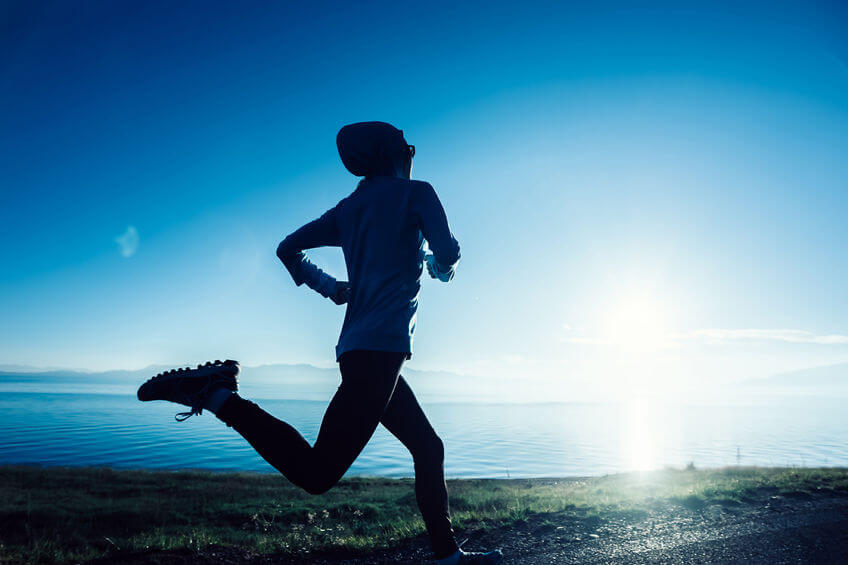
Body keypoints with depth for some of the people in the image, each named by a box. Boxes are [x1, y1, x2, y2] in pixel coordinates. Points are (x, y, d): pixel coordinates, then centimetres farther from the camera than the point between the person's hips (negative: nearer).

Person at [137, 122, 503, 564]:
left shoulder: (347, 209, 19)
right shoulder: (416, 192, 2)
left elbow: (287, 249, 18)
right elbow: (447, 253, -11)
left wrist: (330, 288, 26)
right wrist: (442, 265, 12)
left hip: (357, 348, 9)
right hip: (380, 347, -9)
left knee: (428, 448, 18)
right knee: (315, 473, -13)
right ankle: (217, 395, -16)